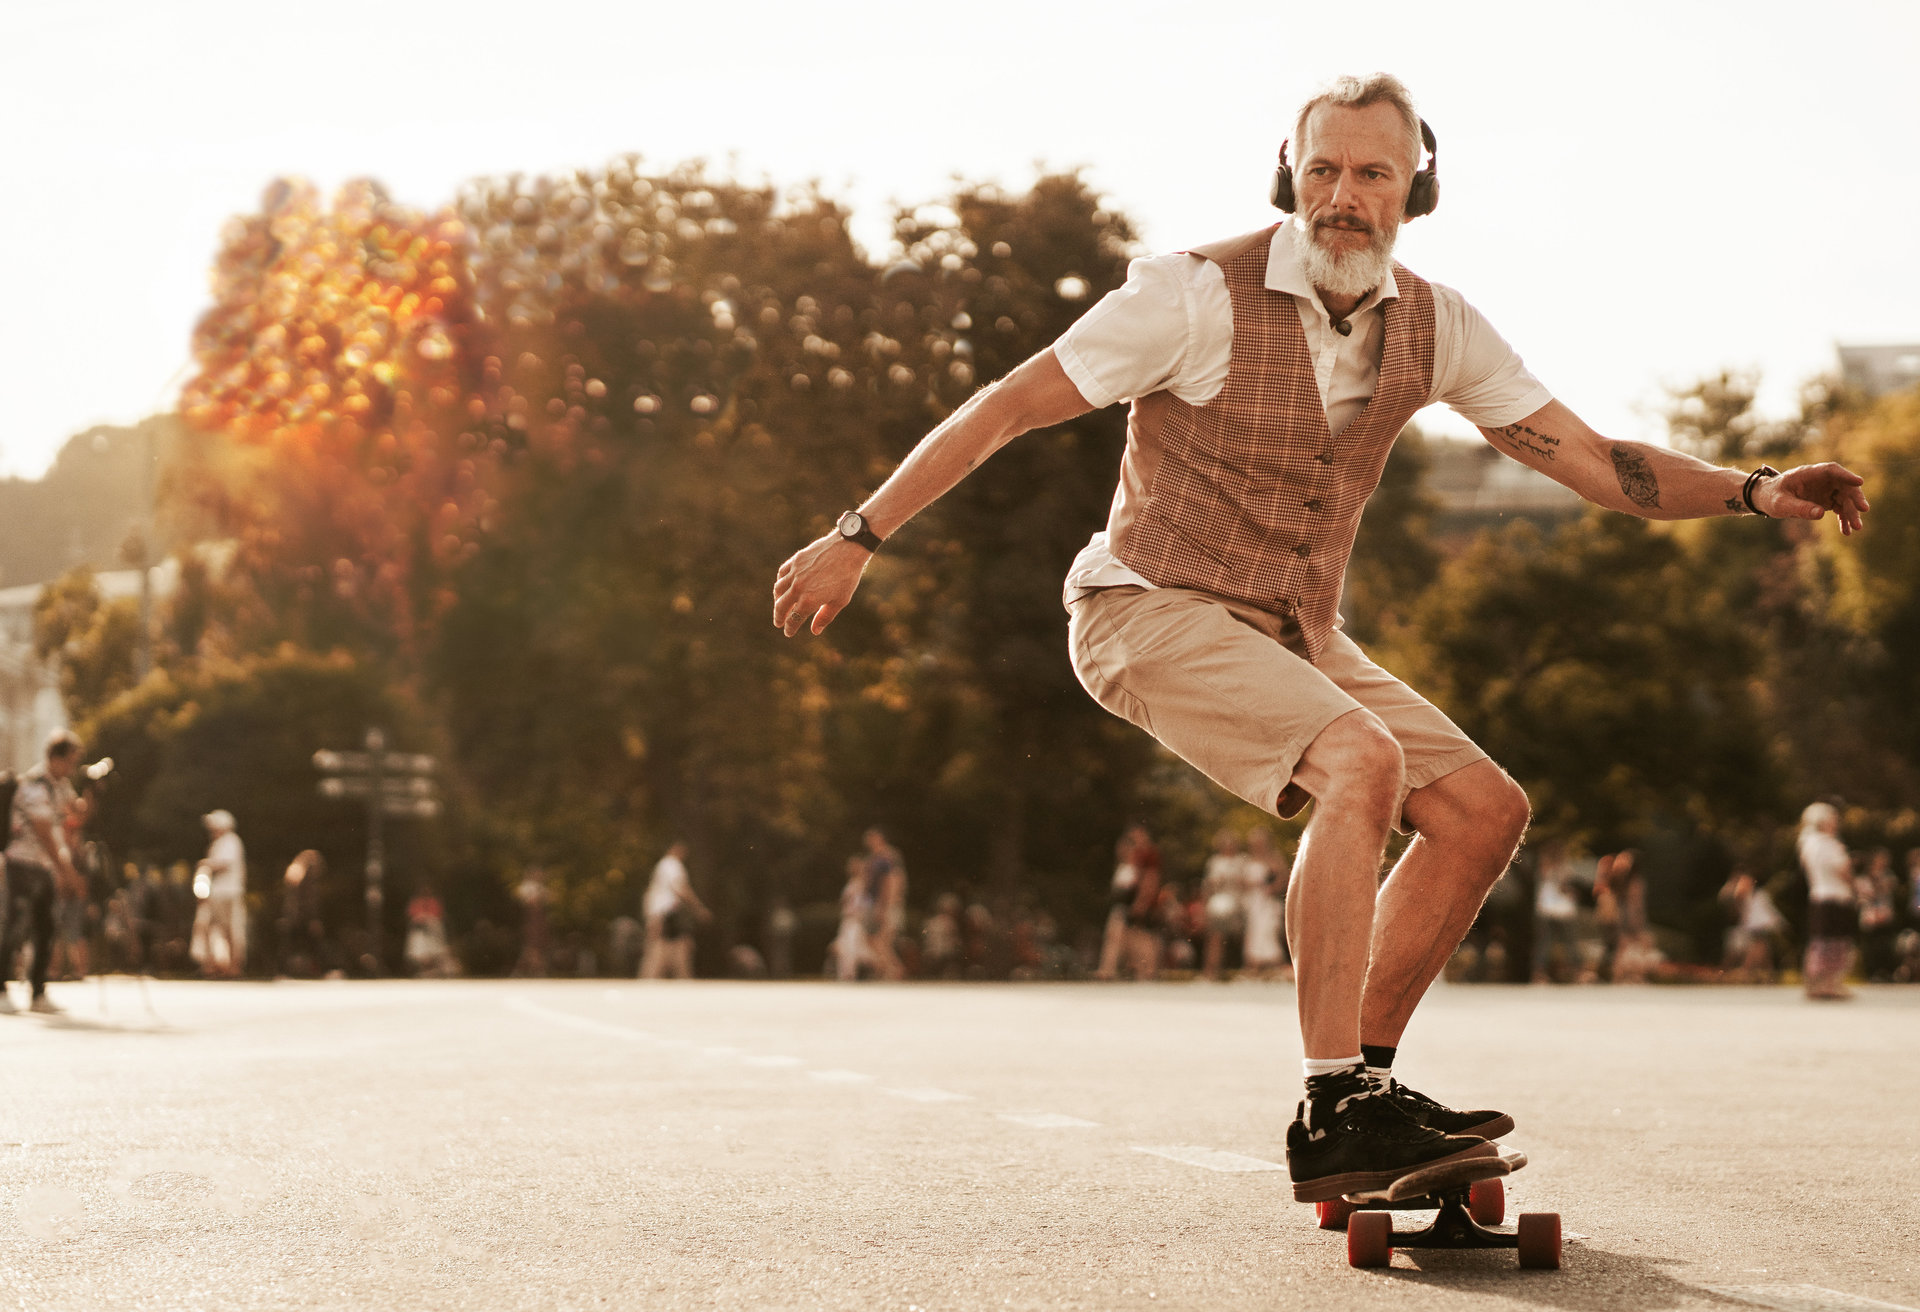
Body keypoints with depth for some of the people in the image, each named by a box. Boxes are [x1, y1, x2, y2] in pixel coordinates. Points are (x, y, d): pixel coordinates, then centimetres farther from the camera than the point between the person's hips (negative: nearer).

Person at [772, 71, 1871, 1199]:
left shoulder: (1434, 326, 0)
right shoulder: (1201, 294, -16)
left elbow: (1598, 465, 1)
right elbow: (1009, 407, -12)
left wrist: (1756, 492, -14)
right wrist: (859, 538, -12)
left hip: (1293, 637, 7)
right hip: (1153, 610, -7)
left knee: (1484, 809, -1)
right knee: (1362, 762, -30)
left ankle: (1362, 1084, 8)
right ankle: (1334, 1120, -31)